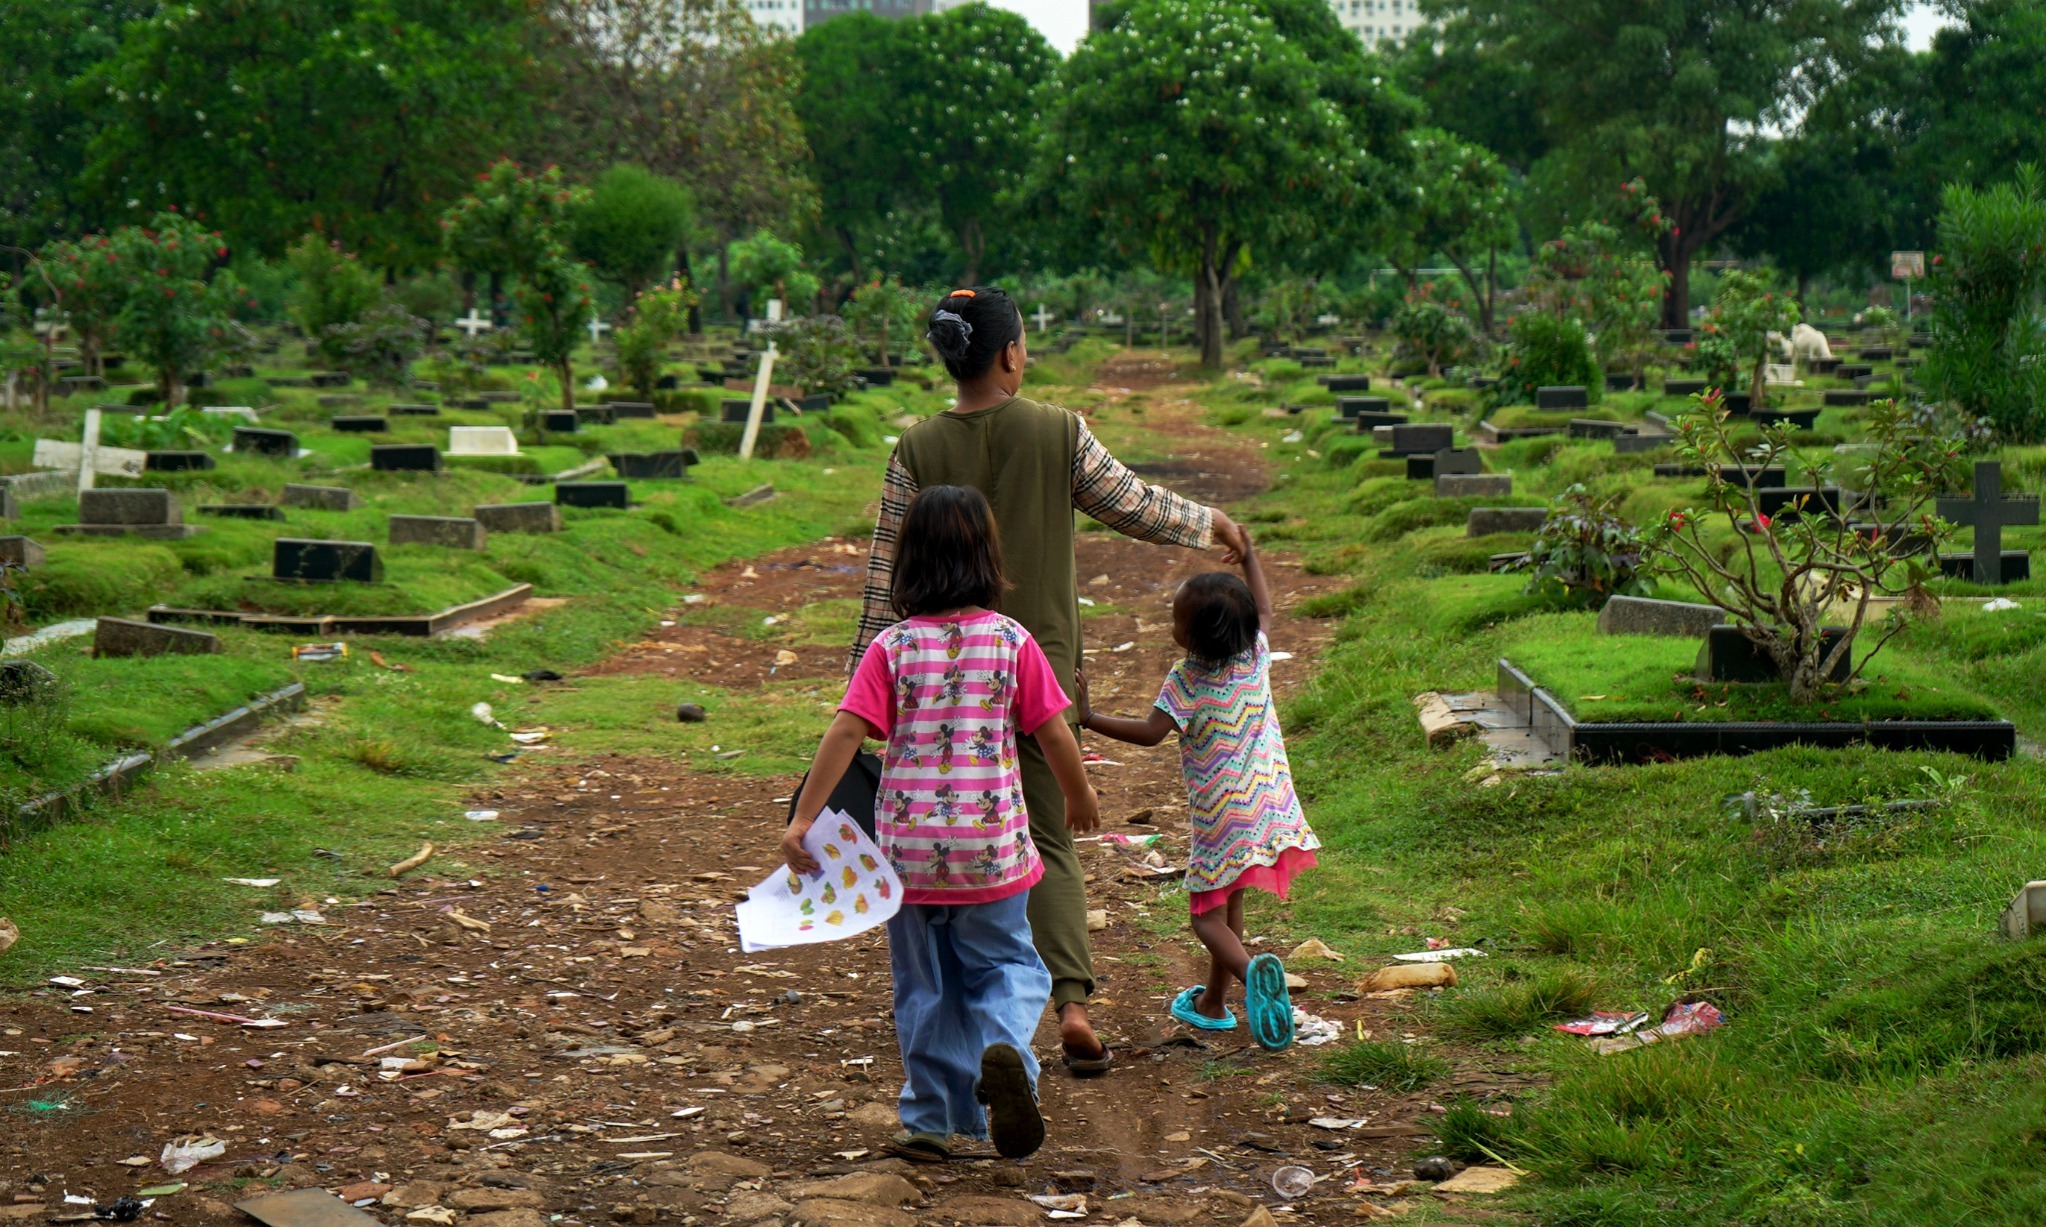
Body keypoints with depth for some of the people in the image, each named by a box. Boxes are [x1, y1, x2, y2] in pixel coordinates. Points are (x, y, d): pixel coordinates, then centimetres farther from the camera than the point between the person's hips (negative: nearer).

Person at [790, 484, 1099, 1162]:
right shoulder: (1012, 641, -5)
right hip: (991, 844, -1)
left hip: (908, 846, 1)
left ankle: (933, 1121, 19)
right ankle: (1004, 1047, -16)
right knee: (1005, 964, 14)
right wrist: (1079, 795, 16)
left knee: (924, 985, 14)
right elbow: (1055, 733, -1)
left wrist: (803, 819, -11)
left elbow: (846, 732, -13)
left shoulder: (892, 647, -6)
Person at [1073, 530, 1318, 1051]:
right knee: (1228, 903, 20)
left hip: (1221, 813, -6)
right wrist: (1247, 553, 27)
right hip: (1270, 804, 6)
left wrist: (1089, 718, -20)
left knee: (1209, 917, 0)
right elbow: (1264, 609, 18)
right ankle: (1214, 1003, 29)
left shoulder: (1186, 680, -17)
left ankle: (1253, 970, -28)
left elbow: (1150, 733, -24)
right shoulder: (1255, 657, -1)